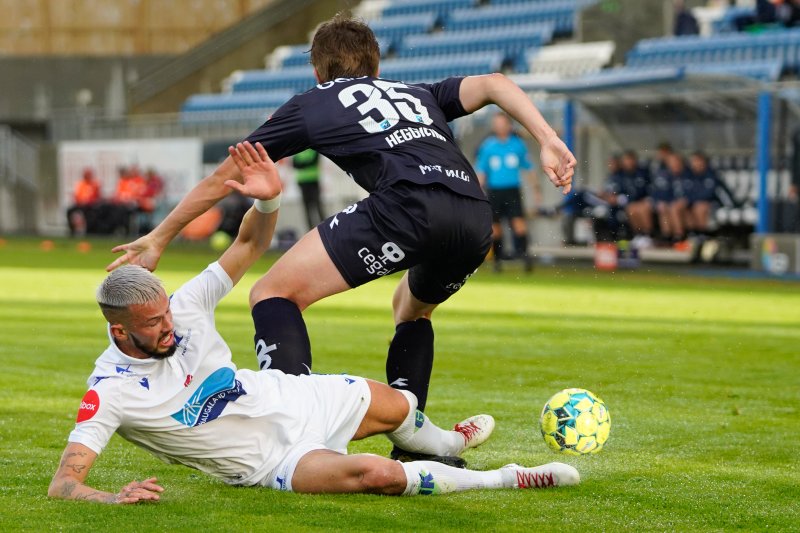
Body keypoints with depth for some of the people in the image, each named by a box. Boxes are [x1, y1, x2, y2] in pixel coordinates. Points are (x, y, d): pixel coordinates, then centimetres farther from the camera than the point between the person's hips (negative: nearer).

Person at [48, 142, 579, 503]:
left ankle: (446, 442, 62)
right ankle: (504, 480, -11)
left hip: (289, 397, 6)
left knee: (399, 407, 23)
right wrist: (111, 498, -54)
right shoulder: (111, 391, -27)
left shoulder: (183, 308, -14)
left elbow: (251, 244, -2)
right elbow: (63, 481, -32)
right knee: (378, 474, -31)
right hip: (271, 459, -6)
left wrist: (269, 198, -24)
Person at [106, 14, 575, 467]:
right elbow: (493, 83, 20)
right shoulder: (421, 94, 37)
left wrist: (159, 239, 44)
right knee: (411, 309, 34)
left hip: (406, 203, -5)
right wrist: (549, 141, 10)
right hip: (477, 221, 5)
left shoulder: (310, 105, 28)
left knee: (274, 293, 3)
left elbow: (222, 179, 34)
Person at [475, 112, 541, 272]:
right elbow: (481, 172, 8)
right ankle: (497, 260, 12)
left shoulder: (518, 145, 6)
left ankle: (523, 253, -21)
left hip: (512, 190, 0)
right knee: (495, 227, 2)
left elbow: (528, 168, 15)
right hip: (494, 191, 0)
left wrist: (536, 189, 15)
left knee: (519, 222, -17)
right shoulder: (487, 146, 3)